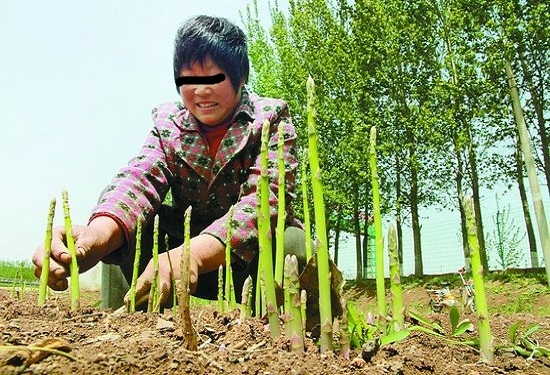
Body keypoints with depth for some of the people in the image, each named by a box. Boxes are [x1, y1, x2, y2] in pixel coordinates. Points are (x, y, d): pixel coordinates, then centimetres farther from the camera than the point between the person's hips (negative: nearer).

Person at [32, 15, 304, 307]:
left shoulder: (271, 120, -10)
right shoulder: (168, 123, -2)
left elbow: (266, 197, -29)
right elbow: (141, 177, -22)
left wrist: (194, 253, -48)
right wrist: (97, 234, -46)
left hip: (256, 254, -2)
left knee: (293, 246, -34)